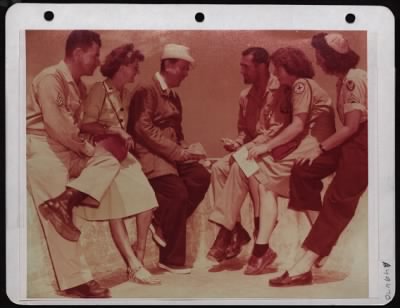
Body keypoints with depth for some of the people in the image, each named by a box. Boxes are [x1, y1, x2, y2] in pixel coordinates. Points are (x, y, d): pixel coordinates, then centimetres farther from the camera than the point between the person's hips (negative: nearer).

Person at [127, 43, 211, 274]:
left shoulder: (174, 97, 20)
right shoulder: (147, 91, -6)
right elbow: (143, 128, -17)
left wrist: (183, 151, -1)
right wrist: (177, 152, -20)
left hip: (173, 154, 8)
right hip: (150, 154, -8)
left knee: (201, 176, -17)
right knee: (177, 192, -23)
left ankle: (166, 222, -8)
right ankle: (172, 259, -11)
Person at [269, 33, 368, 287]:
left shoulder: (354, 80, -16)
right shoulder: (344, 79, 12)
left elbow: (352, 126, -18)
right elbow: (348, 125, 7)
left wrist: (320, 148, -12)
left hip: (363, 143, -9)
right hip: (350, 141, 9)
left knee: (338, 202, -11)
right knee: (304, 170, 2)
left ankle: (305, 266, -14)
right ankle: (317, 238, 5)